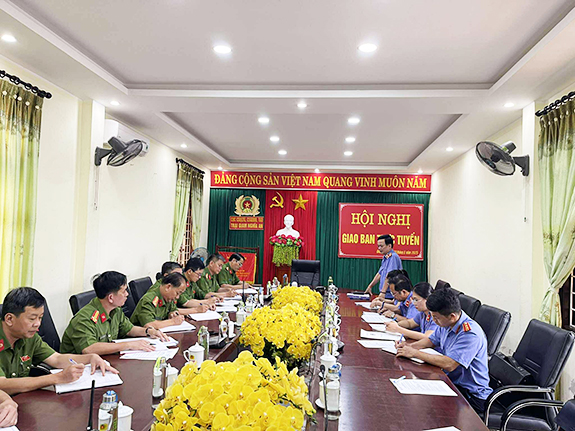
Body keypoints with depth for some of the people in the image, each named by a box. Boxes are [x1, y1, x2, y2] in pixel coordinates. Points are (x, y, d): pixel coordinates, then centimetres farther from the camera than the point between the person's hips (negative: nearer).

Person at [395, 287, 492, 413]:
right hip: (451, 381, 8)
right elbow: (431, 340, 19)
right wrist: (409, 346, 0)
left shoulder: (471, 333, -26)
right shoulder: (446, 323, 1)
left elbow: (449, 364, -33)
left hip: (472, 394, -8)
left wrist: (415, 353, -24)